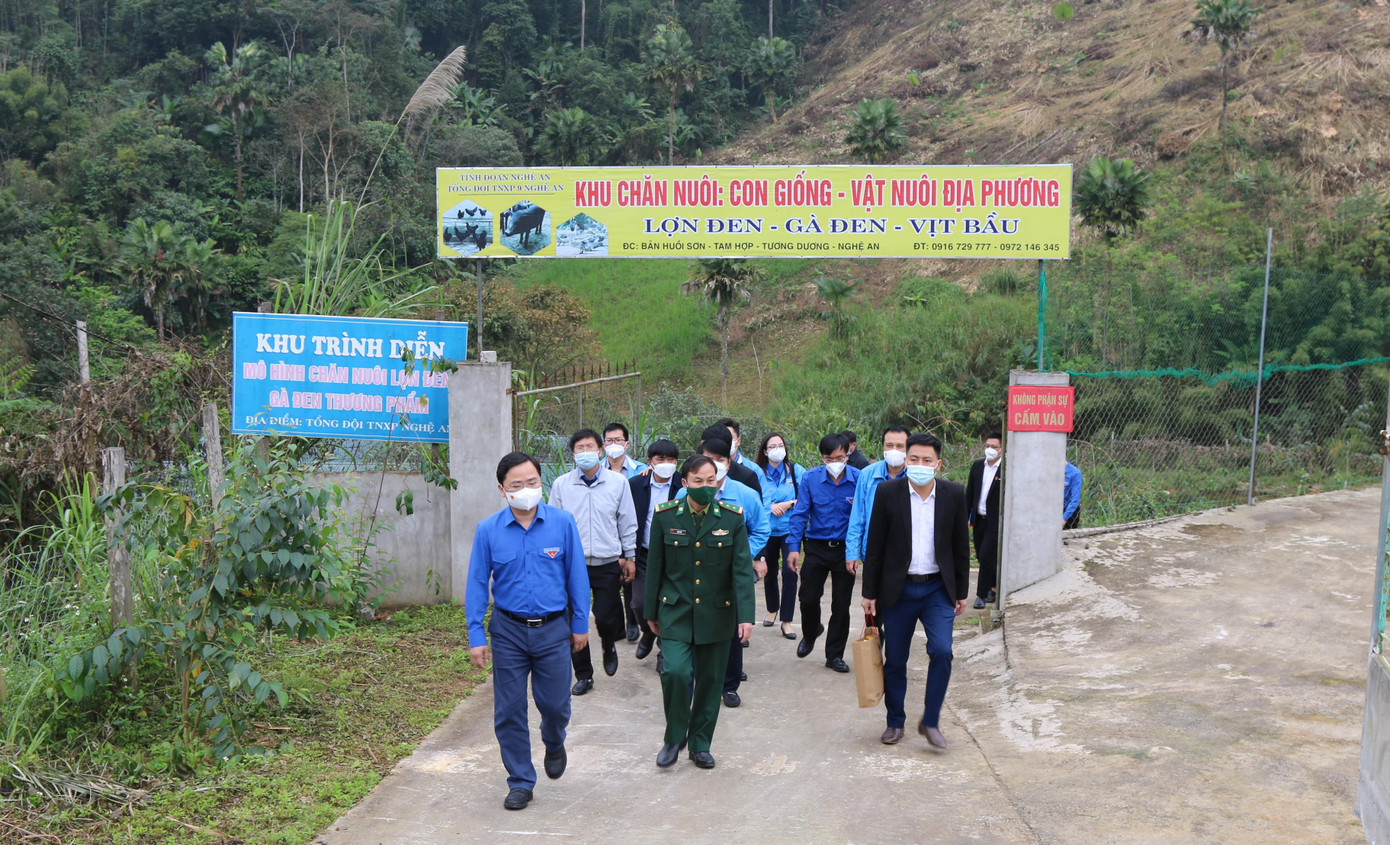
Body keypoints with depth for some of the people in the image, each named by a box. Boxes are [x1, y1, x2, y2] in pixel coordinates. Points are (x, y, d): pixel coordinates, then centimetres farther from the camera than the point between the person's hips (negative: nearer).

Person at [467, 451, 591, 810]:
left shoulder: (562, 523, -7)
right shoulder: (488, 530, -6)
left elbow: (577, 576, 1)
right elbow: (477, 585, -1)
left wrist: (580, 624, 3)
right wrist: (476, 637, -3)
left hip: (553, 630, 0)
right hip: (508, 631, 1)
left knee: (555, 704, 6)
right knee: (509, 711, 6)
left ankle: (554, 745, 42)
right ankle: (520, 782, 23)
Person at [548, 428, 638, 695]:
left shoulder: (618, 482, 1)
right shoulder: (561, 485, 1)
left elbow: (627, 522, 7)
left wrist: (629, 556, 9)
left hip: (608, 563, -1)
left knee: (606, 618, -2)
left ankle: (609, 648, 33)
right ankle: (583, 674, 22)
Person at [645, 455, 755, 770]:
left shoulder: (732, 517, -4)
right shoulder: (665, 516, -4)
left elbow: (742, 569, -6)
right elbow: (655, 567, 4)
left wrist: (746, 616, -14)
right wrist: (651, 612, 7)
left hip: (717, 613, 1)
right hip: (676, 611, -1)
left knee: (710, 680, 8)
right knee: (675, 671, -17)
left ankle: (700, 744, 27)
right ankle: (674, 737, 7)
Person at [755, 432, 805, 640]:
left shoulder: (796, 470, 0)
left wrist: (788, 504, -14)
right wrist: (770, 507, -14)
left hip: (789, 528, -2)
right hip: (768, 529, 2)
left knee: (789, 572, -12)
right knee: (770, 572, 15)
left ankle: (786, 620, -5)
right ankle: (772, 610, 38)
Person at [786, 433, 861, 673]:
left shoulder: (858, 479, -11)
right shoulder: (810, 478, -7)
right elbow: (800, 514, -4)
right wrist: (793, 547, -10)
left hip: (845, 550, 0)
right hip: (816, 547, 1)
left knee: (841, 605, 7)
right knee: (808, 599, 4)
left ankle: (835, 655, 22)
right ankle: (810, 633, 36)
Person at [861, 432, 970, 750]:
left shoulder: (954, 494, -2)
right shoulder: (888, 492, -6)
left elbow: (961, 547, 6)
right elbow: (875, 546, -2)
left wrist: (961, 592, 7)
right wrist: (870, 592, -1)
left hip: (938, 589, 0)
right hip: (898, 589, 0)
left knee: (941, 652, -13)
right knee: (895, 660, 7)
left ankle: (930, 721, 4)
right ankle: (895, 721, 26)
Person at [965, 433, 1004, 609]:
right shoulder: (977, 466, 7)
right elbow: (969, 493, 12)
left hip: (995, 521, -6)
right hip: (979, 520, 6)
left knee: (986, 557, -8)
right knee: (982, 558, 11)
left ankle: (982, 595, 2)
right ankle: (992, 589, 26)